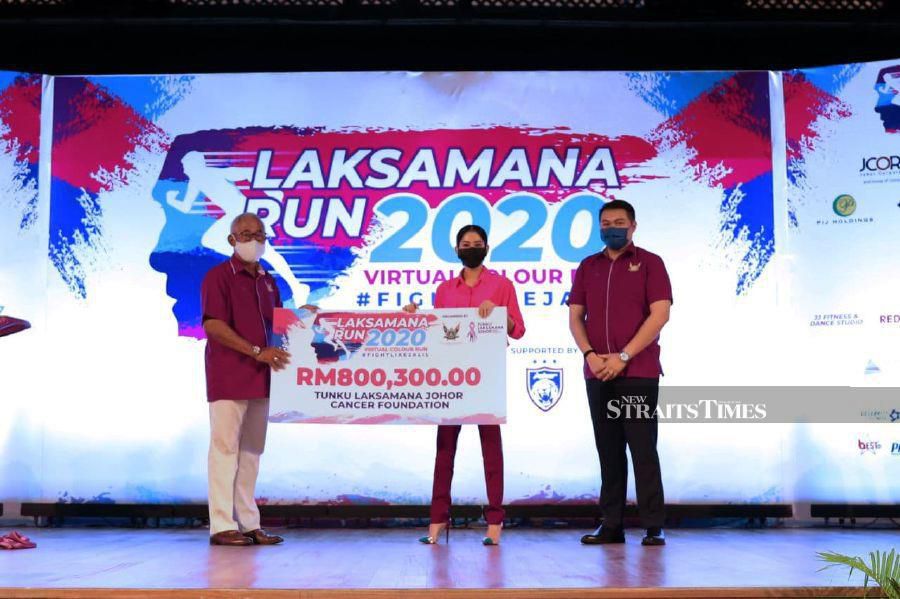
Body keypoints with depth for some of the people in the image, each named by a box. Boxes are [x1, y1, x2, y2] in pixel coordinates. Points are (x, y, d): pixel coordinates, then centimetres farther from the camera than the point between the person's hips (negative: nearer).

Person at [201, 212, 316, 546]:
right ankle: (222, 526, 1)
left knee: (251, 451, 9)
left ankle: (249, 524, 15)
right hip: (228, 377, -7)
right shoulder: (218, 276, -5)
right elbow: (214, 325, -15)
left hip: (260, 378, 7)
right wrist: (257, 351, -22)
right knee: (226, 448, -4)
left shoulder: (267, 281, 17)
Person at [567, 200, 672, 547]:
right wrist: (590, 355, -7)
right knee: (608, 450, 7)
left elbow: (660, 314, -7)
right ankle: (611, 525, 12)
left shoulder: (649, 263, 3)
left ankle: (654, 527, 2)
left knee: (643, 449, -4)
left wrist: (623, 356, -13)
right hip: (598, 373, 4)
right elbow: (575, 317, 11)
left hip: (638, 373, -4)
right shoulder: (588, 267, 15)